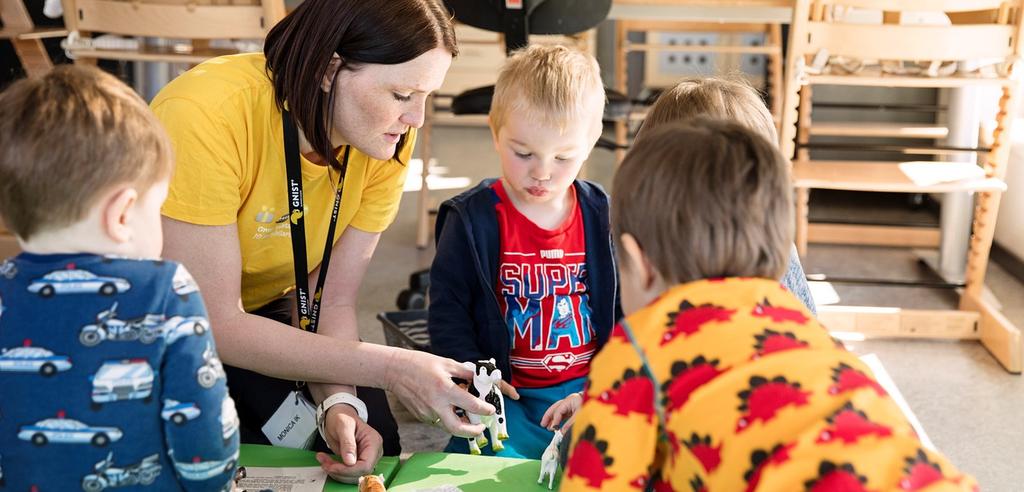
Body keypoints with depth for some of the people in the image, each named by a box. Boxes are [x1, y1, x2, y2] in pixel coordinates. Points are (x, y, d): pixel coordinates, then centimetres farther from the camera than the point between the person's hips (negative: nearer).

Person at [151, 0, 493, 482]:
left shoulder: (390, 137, -17)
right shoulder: (206, 116, -34)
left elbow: (331, 302, -12)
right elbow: (214, 323, -31)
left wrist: (338, 402, -30)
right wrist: (388, 367, -35)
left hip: (265, 314, 4)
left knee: (368, 439, -12)